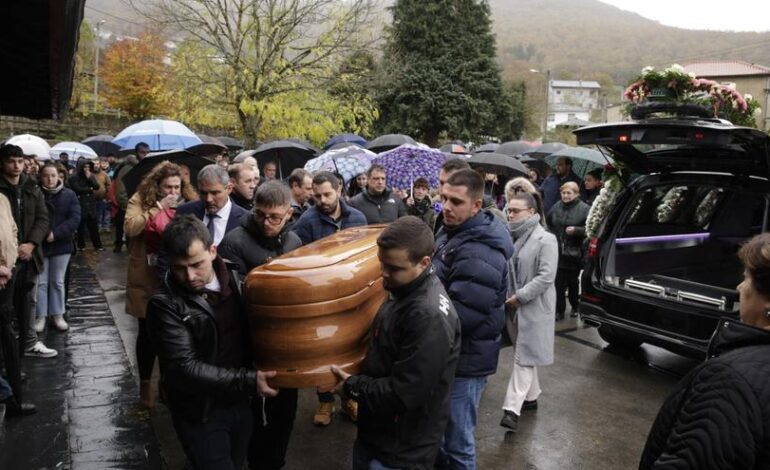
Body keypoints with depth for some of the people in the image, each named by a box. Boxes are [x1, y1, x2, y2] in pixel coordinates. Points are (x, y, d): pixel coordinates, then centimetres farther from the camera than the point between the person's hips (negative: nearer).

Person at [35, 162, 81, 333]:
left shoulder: (69, 194, -1)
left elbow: (75, 218, -8)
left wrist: (55, 234, -18)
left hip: (61, 245, 1)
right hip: (39, 245, -1)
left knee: (57, 281, 11)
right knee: (41, 282, 5)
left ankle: (58, 315, 20)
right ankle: (40, 316, 15)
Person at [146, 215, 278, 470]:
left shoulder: (235, 279, -3)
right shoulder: (165, 304, -19)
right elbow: (185, 369, -23)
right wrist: (248, 381, -25)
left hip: (240, 402, 5)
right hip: (200, 413, -5)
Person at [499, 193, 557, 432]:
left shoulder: (545, 239, -12)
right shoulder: (511, 236, 8)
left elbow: (546, 277, -18)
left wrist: (520, 296, -19)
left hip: (533, 307, -7)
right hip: (513, 304, 7)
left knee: (524, 357, -7)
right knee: (524, 353, 17)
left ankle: (512, 409, -9)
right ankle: (531, 396, 32)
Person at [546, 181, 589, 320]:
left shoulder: (584, 209, -8)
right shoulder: (556, 207, 6)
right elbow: (548, 223, 22)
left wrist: (576, 230, -23)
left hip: (574, 253, -3)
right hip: (558, 252, 3)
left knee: (573, 282, 13)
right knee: (558, 283, 0)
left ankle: (575, 306, 34)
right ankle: (559, 310, 9)